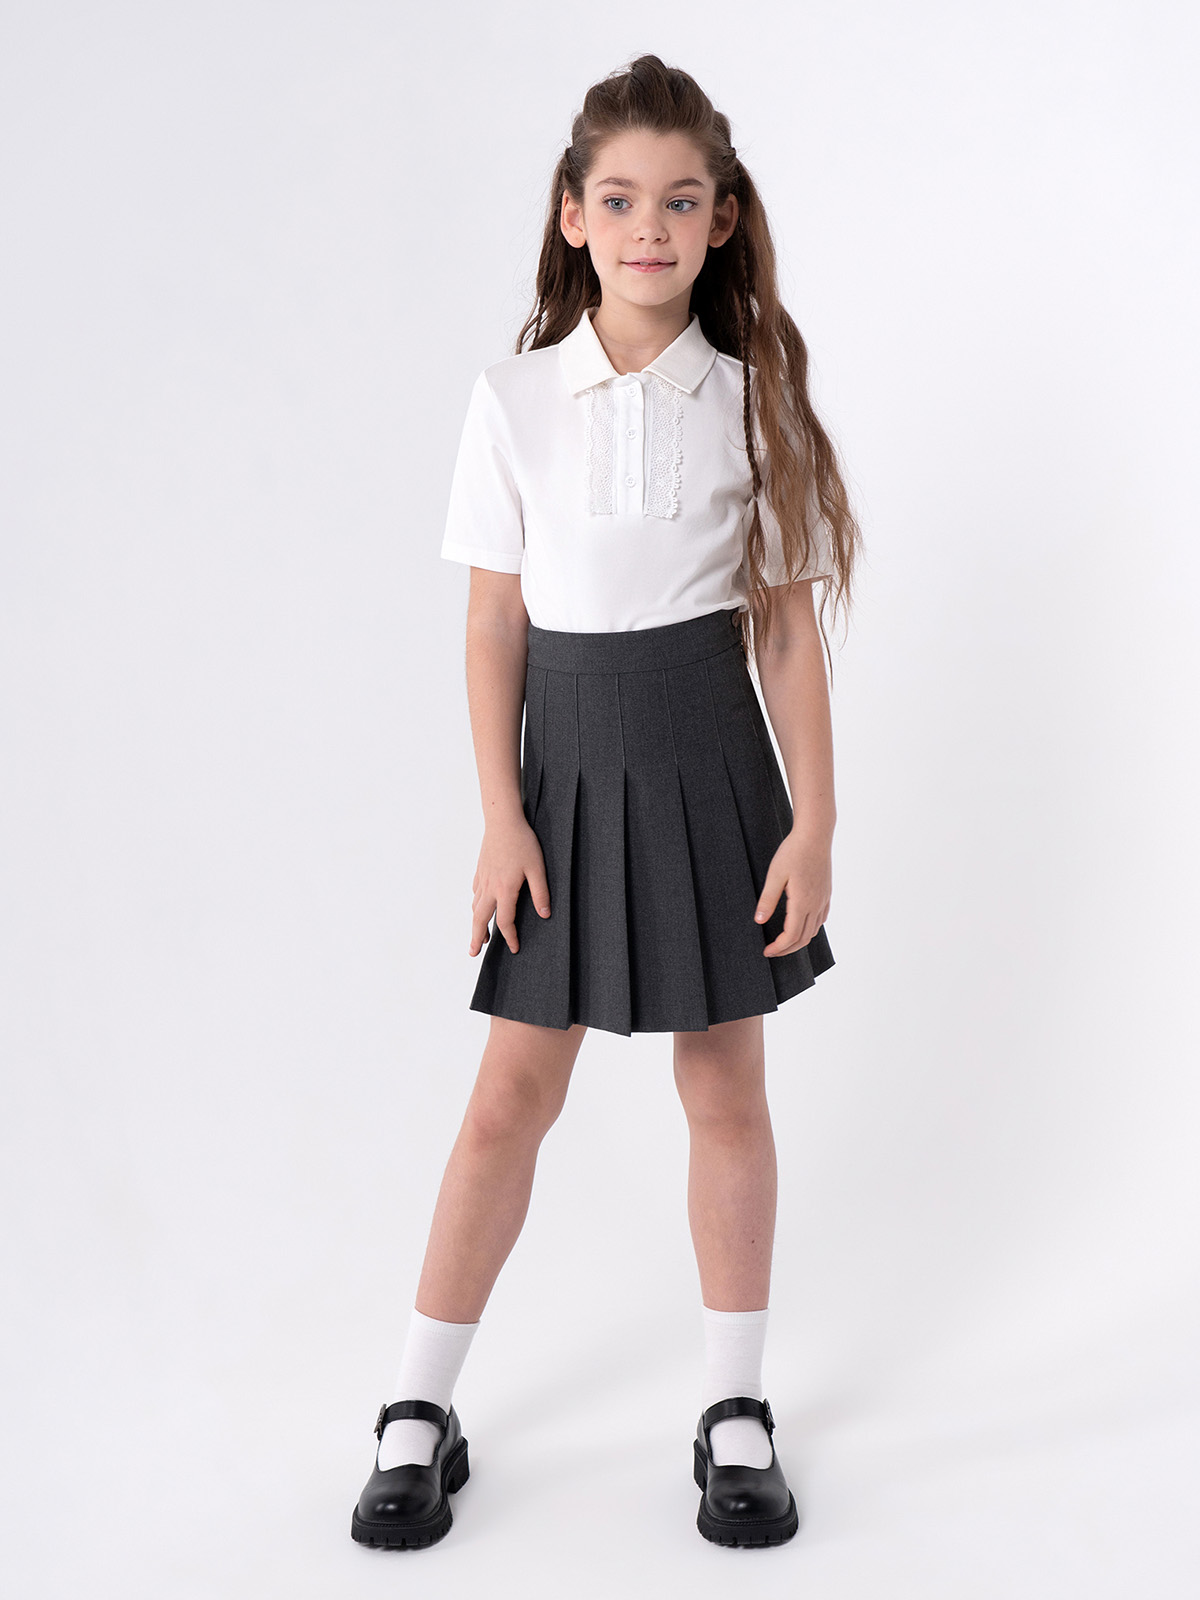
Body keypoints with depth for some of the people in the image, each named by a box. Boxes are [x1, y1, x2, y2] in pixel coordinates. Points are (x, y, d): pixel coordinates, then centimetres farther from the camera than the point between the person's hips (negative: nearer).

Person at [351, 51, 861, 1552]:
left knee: (725, 1087, 9)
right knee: (513, 1091, 4)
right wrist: (501, 815, -6)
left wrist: (814, 818, -4)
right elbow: (494, 623, 0)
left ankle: (736, 1411, 24)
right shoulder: (515, 398, -1)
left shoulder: (755, 399, 0)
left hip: (710, 754, 0)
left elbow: (788, 625, 1)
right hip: (570, 754, 0)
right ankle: (420, 1411, 18)